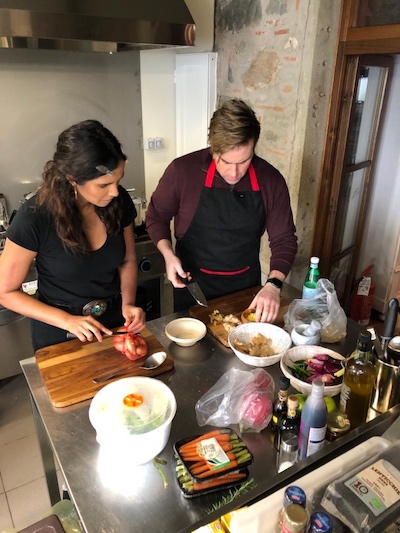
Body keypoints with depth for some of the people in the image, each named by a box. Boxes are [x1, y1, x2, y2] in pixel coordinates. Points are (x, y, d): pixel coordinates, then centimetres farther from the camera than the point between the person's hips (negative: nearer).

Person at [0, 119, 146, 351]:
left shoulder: (119, 201, -15)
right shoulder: (35, 216, -25)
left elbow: (128, 260, 0)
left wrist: (128, 304, -16)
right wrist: (67, 320, -25)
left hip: (115, 321, 4)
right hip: (59, 332, -3)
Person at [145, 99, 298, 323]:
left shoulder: (271, 180, -13)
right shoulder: (183, 170, -18)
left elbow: (284, 239, -8)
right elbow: (156, 216, -4)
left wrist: (274, 285, -24)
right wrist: (168, 254, -20)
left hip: (246, 285, 2)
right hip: (193, 285, -1)